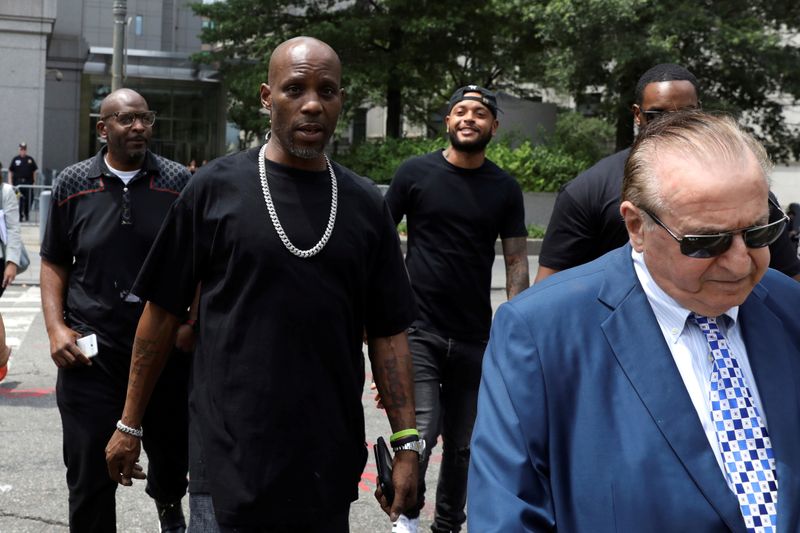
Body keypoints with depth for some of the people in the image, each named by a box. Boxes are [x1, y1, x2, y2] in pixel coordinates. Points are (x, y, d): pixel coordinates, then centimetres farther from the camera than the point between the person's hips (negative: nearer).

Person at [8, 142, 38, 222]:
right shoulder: (15, 159, 4)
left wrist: (34, 182, 4)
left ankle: (26, 215, 21)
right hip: (18, 183, -1)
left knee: (28, 200, 2)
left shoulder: (30, 159, 7)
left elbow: (34, 171, 11)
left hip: (28, 183, 1)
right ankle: (20, 216, 5)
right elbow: (10, 172, 6)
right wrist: (10, 183, -1)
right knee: (19, 200, -3)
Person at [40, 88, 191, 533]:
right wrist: (56, 328, -5)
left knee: (171, 448, 19)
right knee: (89, 470, 2)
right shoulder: (73, 184, 1)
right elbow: (55, 263, 8)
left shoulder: (178, 182, -1)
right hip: (90, 349, -1)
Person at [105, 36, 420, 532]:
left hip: (331, 467, 3)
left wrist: (408, 444, -1)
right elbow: (163, 313, 1)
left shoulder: (367, 204, 3)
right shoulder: (217, 188, -4)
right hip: (228, 459, -3)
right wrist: (129, 425, 3)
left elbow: (388, 332, 5)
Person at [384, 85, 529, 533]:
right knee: (421, 434, -14)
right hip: (419, 328, -2)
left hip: (475, 338, 3)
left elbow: (517, 261, 5)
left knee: (462, 444, 11)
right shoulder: (416, 173, -1)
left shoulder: (505, 189, 4)